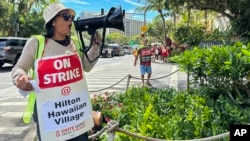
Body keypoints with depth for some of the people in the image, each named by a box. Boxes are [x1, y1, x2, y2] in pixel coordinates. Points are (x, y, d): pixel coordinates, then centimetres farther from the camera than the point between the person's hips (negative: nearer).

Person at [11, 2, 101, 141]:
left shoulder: (73, 43, 8)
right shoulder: (36, 43, -6)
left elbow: (87, 66, 14)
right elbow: (19, 68, -1)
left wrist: (95, 47, 3)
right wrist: (20, 77, -24)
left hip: (75, 104, 4)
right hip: (48, 108, -4)